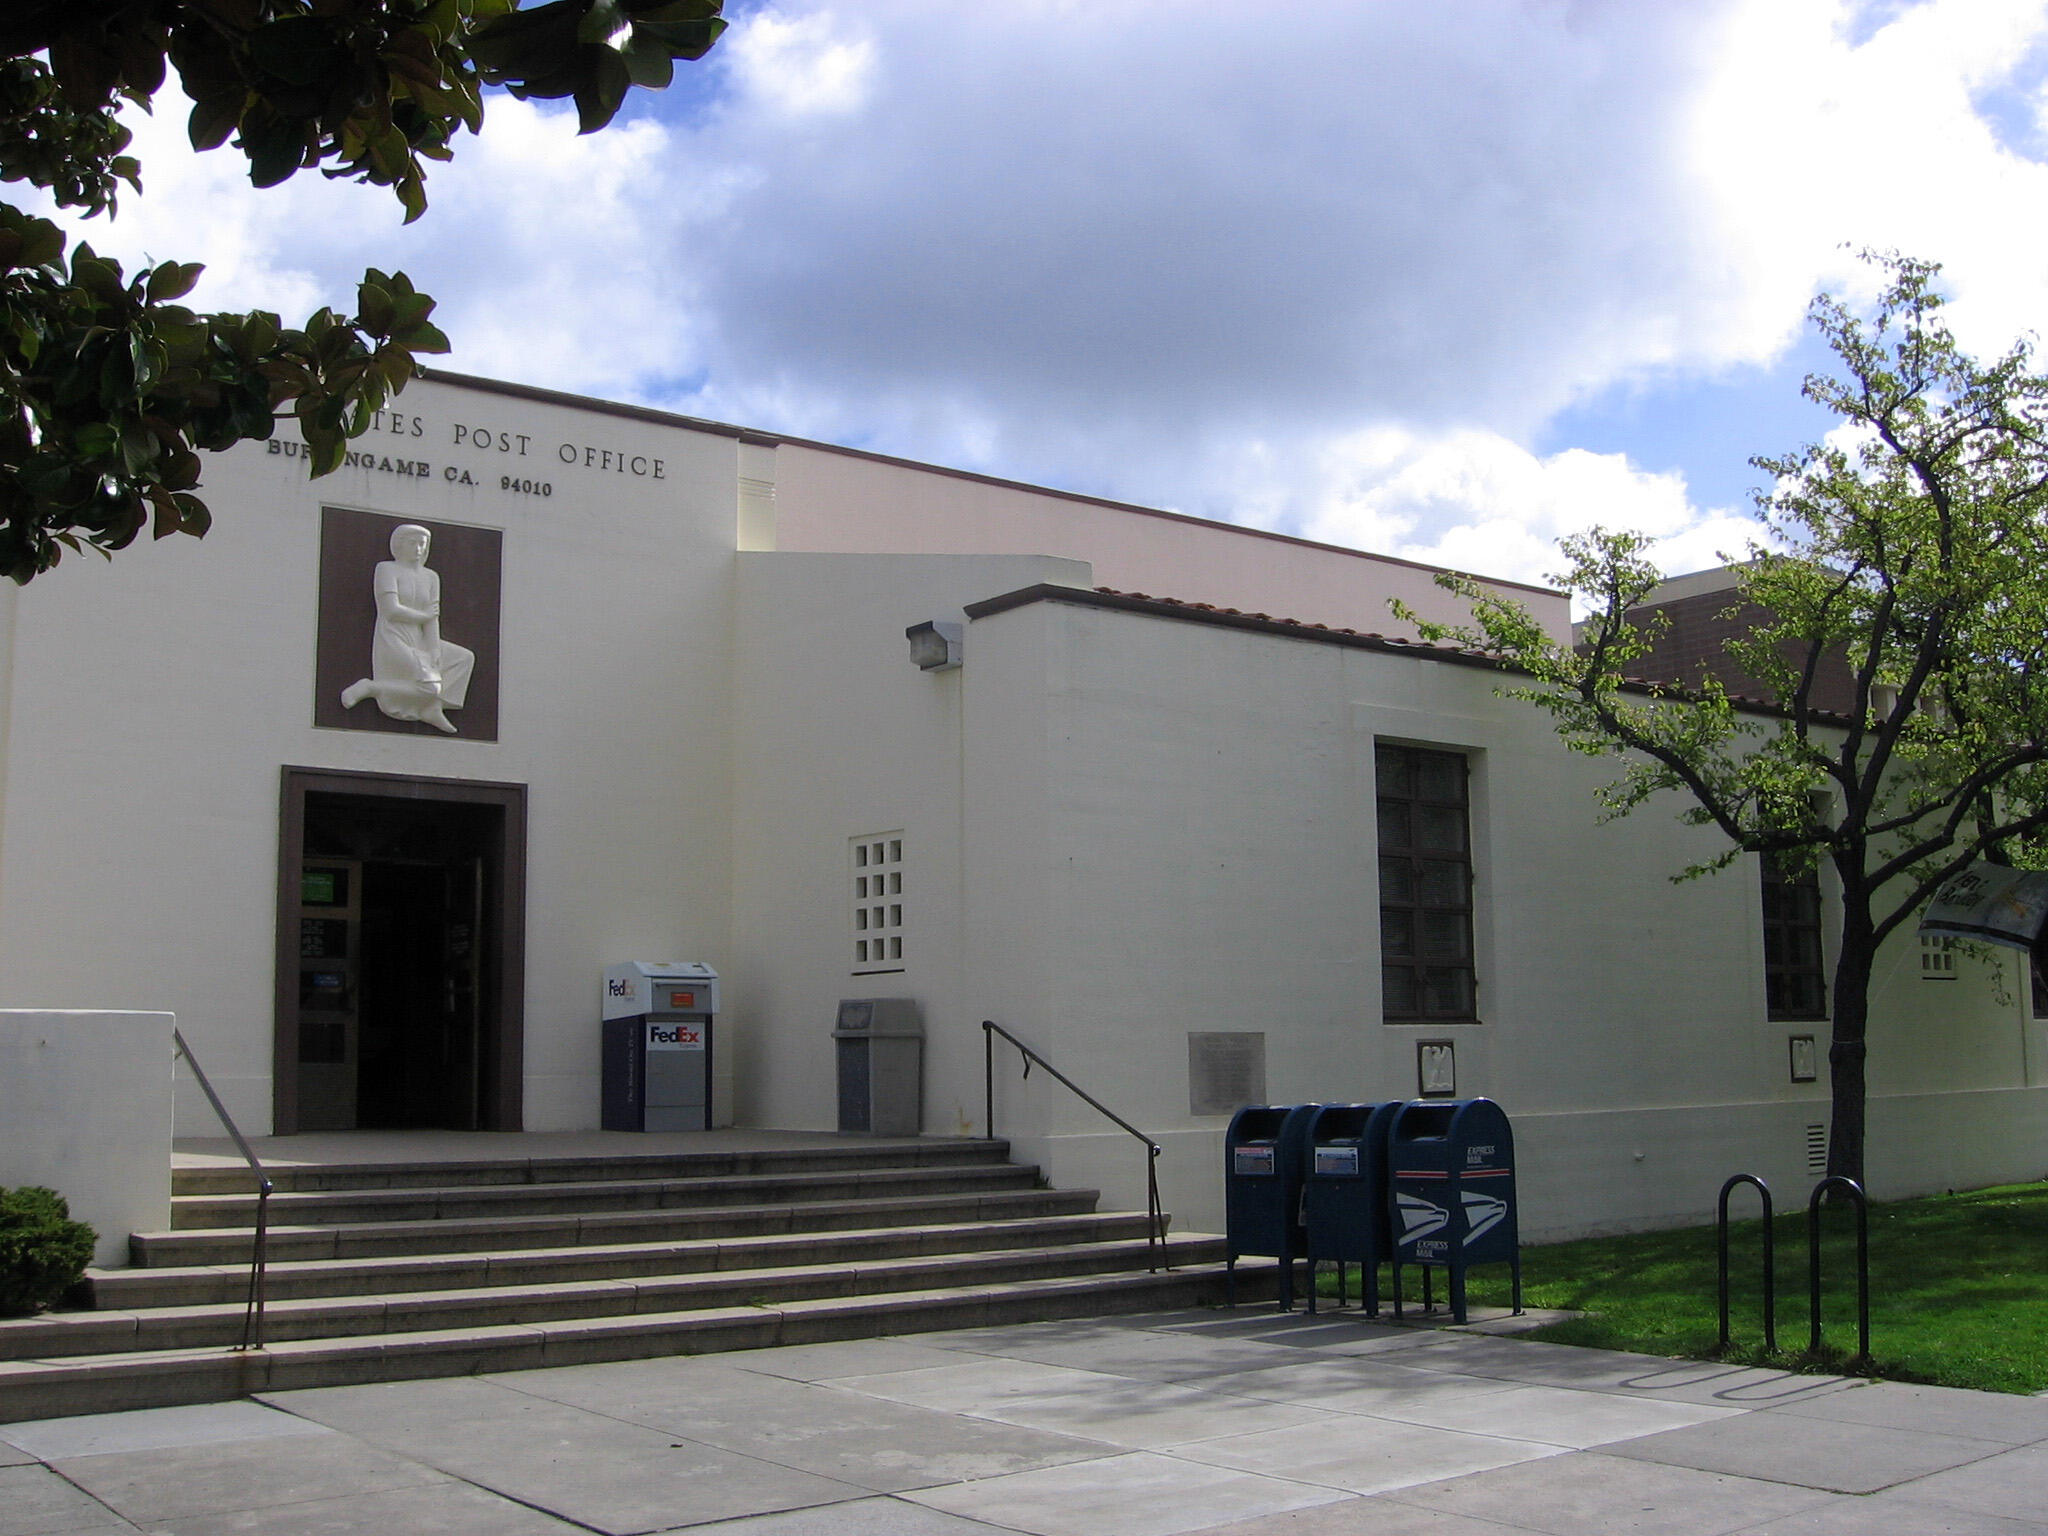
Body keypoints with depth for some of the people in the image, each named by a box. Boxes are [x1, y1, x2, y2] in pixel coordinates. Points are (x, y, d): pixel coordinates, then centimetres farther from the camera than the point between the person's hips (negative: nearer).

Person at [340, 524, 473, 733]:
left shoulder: (431, 577, 15)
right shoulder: (386, 569, -2)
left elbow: (433, 620, 6)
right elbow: (392, 610, -14)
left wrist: (434, 653, -6)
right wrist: (423, 616, -1)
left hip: (419, 642, 8)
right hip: (393, 640, -8)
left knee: (465, 658, 0)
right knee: (430, 687, -24)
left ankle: (433, 708, -6)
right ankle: (369, 688, -11)